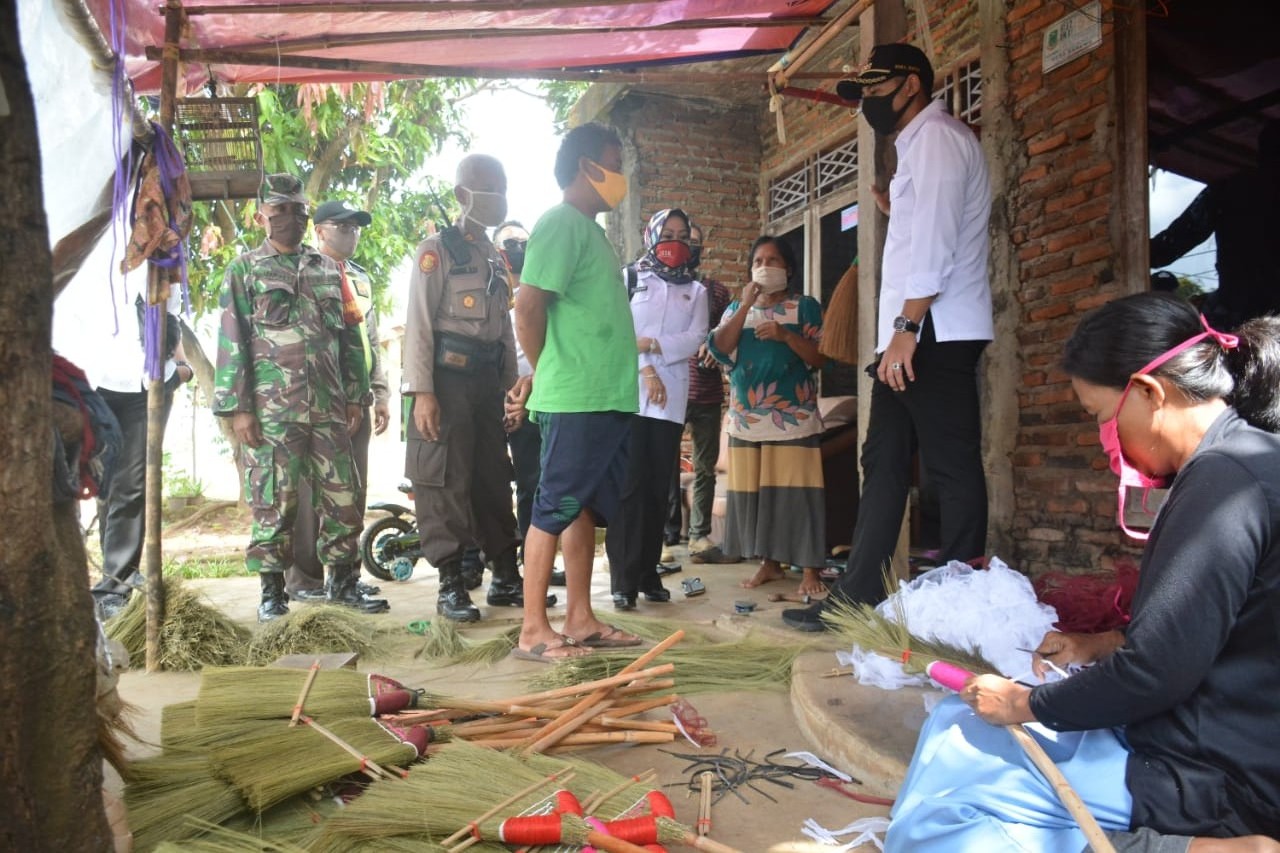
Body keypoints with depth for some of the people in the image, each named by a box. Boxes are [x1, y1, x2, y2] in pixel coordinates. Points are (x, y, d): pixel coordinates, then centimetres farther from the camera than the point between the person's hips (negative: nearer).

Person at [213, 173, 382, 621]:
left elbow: (349, 335, 16)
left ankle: (344, 582, 17)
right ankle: (272, 590, 14)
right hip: (271, 409, -3)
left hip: (330, 408, 3)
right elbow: (232, 341, 0)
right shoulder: (245, 270, 6)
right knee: (273, 501, 1)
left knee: (342, 496, 4)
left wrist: (355, 395, 9)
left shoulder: (328, 269, 16)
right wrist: (238, 407, -8)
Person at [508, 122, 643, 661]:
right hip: (575, 399, -9)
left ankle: (580, 620, 21)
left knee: (585, 509, 12)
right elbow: (527, 307, -15)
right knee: (556, 509, -3)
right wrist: (545, 374, -2)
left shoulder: (592, 229, 22)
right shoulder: (561, 222, -7)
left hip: (609, 398, 9)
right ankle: (533, 631, 6)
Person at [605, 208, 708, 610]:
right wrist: (645, 371, -11)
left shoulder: (695, 290, 18)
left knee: (659, 487, 3)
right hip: (629, 393, -2)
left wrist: (650, 344, -9)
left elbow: (695, 339, 4)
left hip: (672, 398, 3)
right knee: (629, 486, -8)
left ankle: (648, 573, 11)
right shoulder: (630, 279, 11)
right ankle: (624, 579, -5)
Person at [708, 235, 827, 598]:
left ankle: (811, 569, -1)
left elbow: (820, 357, -2)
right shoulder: (737, 307, 17)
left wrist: (785, 335, -17)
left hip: (793, 416, -4)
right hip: (746, 417, 4)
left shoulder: (804, 306, 7)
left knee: (796, 491, -8)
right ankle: (770, 563, 17)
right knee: (753, 491, 5)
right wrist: (745, 306, -7)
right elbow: (719, 349, 0)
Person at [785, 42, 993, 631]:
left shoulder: (937, 137, -4)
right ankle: (856, 598, 13)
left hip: (934, 333, -10)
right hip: (910, 337, 10)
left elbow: (934, 239, -17)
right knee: (884, 463, 8)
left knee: (952, 468, -5)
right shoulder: (918, 146, 26)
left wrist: (906, 326, -21)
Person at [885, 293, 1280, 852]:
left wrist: (1026, 704, -11)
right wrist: (1105, 644, 11)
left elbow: (1156, 672, -24)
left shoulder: (1226, 477, -23)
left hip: (1212, 778, -10)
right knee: (963, 718, 15)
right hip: (1200, 739, 10)